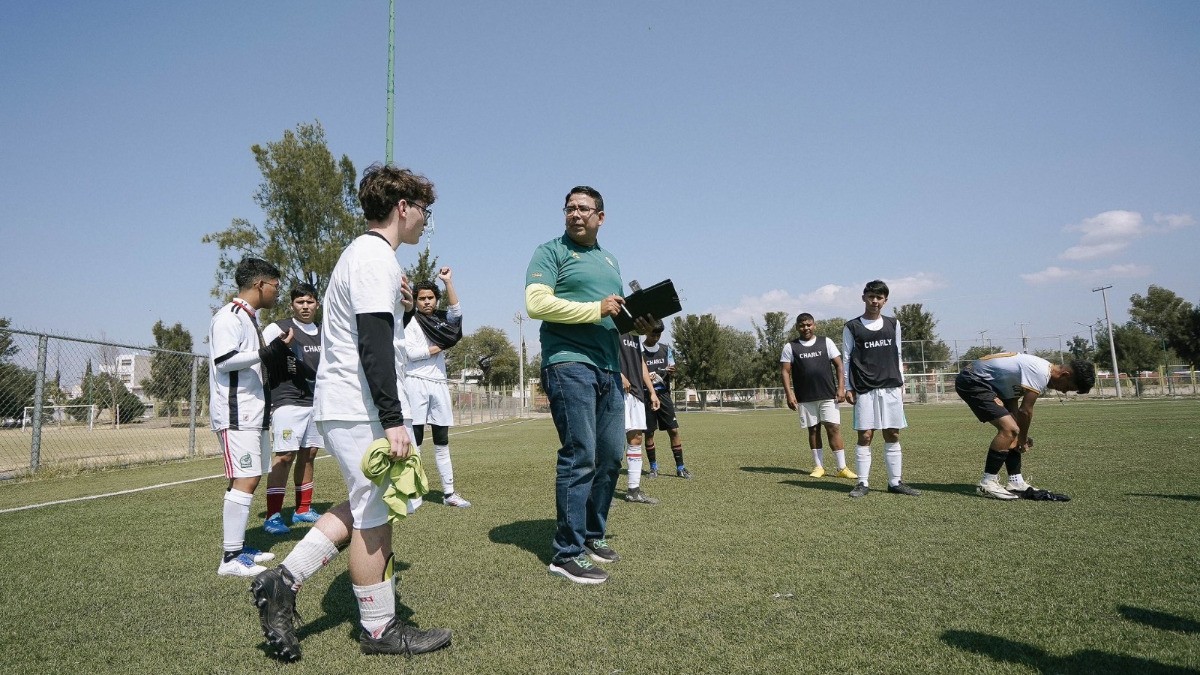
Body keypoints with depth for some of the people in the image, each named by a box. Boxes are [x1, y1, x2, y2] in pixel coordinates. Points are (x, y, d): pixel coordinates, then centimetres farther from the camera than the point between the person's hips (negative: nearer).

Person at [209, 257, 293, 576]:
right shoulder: (229, 317, -11)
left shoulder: (250, 318, 20)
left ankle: (238, 547, 22)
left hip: (253, 414, 10)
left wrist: (278, 348, 13)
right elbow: (224, 360, -22)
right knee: (245, 480, -12)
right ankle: (231, 558, -7)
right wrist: (267, 352, -22)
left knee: (250, 478, 13)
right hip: (236, 415, -10)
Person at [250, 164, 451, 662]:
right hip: (363, 409, -10)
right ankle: (380, 629, 13)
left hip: (343, 407, 10)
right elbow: (373, 344, -23)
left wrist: (398, 307, 14)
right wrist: (393, 419, -25)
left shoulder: (363, 253, 20)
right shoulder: (377, 258, -14)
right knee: (374, 514, 0)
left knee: (366, 507, 18)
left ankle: (283, 581, 17)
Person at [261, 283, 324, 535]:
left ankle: (303, 509, 23)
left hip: (316, 402, 7)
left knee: (308, 454, 12)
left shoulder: (323, 333, 14)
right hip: (288, 402, -7)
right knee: (285, 455, -12)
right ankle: (272, 516, -6)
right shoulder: (278, 328, -4)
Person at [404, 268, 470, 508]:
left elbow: (457, 310, -7)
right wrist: (438, 348, -3)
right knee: (415, 440, -4)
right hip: (416, 383, -5)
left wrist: (448, 282, -10)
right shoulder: (410, 322, 1)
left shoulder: (443, 321, 13)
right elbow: (410, 352, -12)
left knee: (442, 442, 7)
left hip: (439, 384, 5)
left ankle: (449, 493, 11)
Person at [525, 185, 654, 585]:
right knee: (580, 457, -9)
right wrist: (596, 309, -16)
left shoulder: (609, 260, 23)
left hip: (608, 368, 8)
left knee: (610, 457, 10)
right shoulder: (551, 252, 0)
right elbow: (536, 303, -14)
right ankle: (567, 553, 0)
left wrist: (637, 324, 4)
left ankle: (592, 536, 25)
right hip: (569, 365, -7)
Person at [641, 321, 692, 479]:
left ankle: (680, 467, 6)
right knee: (649, 432, 2)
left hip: (664, 393, 3)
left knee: (674, 430, -1)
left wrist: (671, 371, -9)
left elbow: (672, 369, 14)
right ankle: (653, 467, 15)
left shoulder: (666, 348, 9)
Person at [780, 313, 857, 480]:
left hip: (828, 396, 0)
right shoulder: (790, 347, 4)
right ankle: (819, 466, 16)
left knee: (834, 428, -3)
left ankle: (842, 468, 2)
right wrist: (789, 394, -8)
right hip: (805, 398, 0)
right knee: (813, 430, 7)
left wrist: (841, 388, -5)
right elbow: (785, 371, 1)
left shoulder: (826, 342, 6)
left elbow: (839, 365, 5)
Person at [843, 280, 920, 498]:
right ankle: (863, 483, 2)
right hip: (864, 390, -3)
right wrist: (848, 388, -3)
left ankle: (895, 482, 13)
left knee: (892, 435, 5)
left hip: (891, 388, 3)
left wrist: (901, 383, 12)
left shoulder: (893, 324, 13)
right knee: (865, 436, -4)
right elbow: (846, 359, 2)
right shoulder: (852, 327, 3)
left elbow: (897, 356, 17)